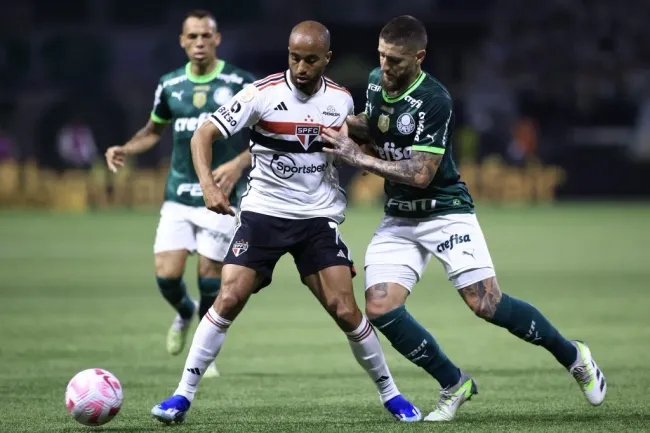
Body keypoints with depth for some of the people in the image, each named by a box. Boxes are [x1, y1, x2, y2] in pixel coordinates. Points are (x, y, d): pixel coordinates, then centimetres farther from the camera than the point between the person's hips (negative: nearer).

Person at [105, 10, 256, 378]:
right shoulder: (170, 85, 5)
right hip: (179, 195, 3)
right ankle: (185, 313, 28)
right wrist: (125, 150, 1)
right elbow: (154, 130, 20)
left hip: (221, 195, -3)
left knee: (210, 275, -3)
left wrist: (238, 164, -20)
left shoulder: (240, 84, -5)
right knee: (167, 275, -8)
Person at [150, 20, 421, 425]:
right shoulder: (262, 94, -12)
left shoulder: (341, 100, 0)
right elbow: (204, 134, -14)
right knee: (229, 299, -14)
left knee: (345, 310, -7)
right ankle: (183, 395, -5)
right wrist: (208, 184, -27)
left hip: (319, 217, 2)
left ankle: (390, 393, 12)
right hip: (263, 212, -2)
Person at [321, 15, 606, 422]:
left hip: (445, 211, -7)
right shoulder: (376, 81, 2)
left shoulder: (434, 101, -21)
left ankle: (573, 356, 8)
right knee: (381, 309, -11)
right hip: (399, 219, 7)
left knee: (487, 304, -16)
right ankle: (455, 385, 6)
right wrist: (347, 123, 0)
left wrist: (358, 157, -24)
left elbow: (420, 174, -25)